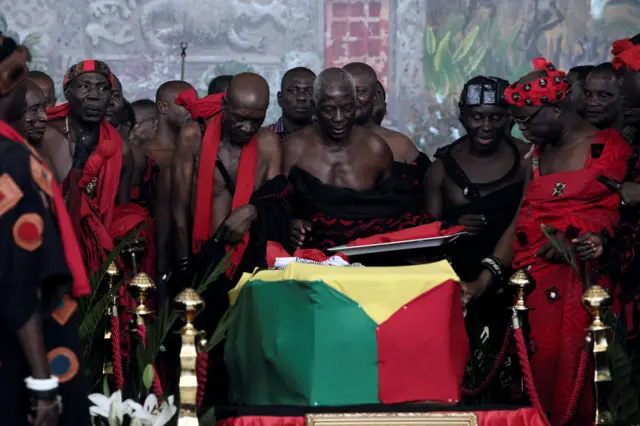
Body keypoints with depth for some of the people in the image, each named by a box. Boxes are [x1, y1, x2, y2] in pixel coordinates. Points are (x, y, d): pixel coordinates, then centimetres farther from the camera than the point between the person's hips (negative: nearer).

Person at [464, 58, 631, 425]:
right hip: (536, 287, 6)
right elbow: (521, 222, 11)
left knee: (574, 381, -10)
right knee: (536, 380, 4)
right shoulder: (538, 155, 17)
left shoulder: (612, 150, -3)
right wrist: (485, 281, 2)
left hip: (586, 287, -6)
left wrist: (601, 243, -22)